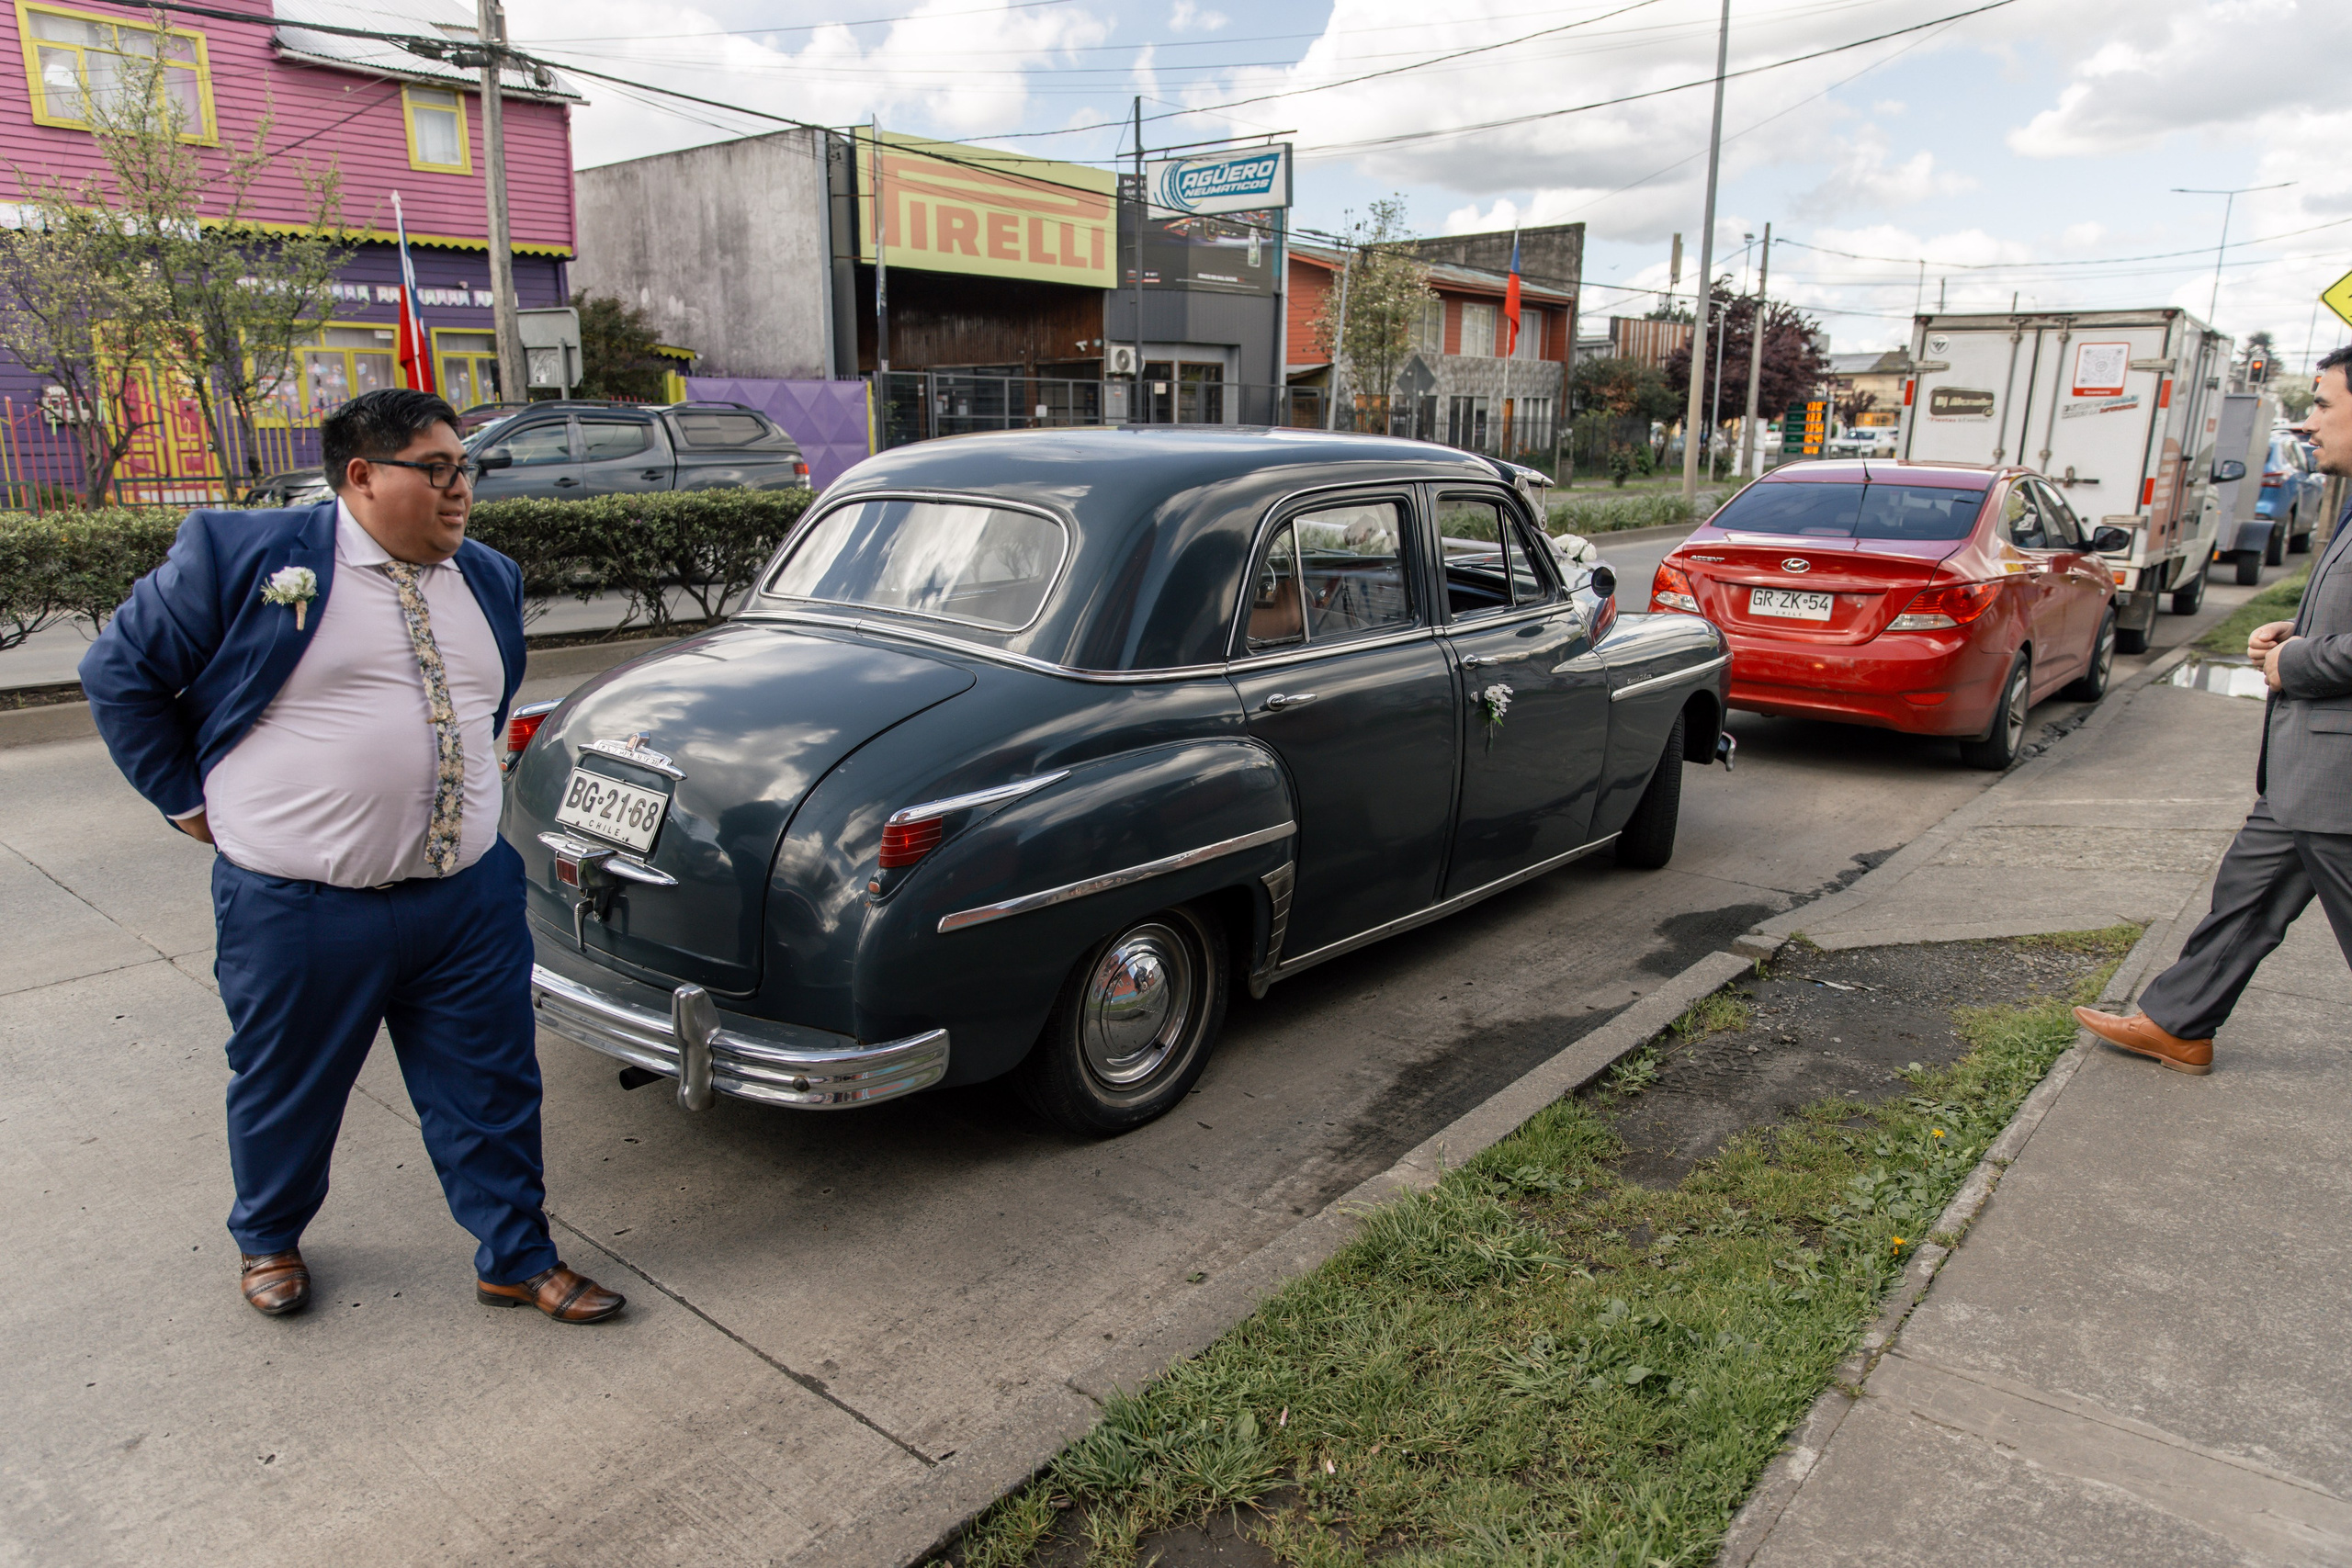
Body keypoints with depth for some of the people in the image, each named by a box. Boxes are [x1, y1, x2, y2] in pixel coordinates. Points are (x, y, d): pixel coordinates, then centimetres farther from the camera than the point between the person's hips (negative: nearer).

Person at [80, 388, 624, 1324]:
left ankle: (518, 1258, 25)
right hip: (297, 908, -3)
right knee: (286, 1090, 16)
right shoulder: (240, 555, -7)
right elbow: (119, 670, 1)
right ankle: (268, 1239, 43)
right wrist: (188, 798, 2)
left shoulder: (491, 580, 9)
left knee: (491, 1089, 9)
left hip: (467, 897, 4)